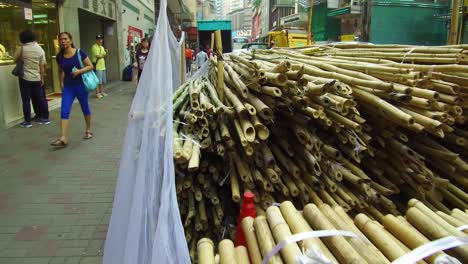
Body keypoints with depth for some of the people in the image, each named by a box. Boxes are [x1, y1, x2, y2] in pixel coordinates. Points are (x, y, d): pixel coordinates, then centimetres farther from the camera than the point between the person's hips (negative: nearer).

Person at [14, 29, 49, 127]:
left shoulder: (22, 48, -8)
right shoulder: (40, 49, 1)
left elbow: (15, 59, 4)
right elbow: (42, 66, 2)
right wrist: (42, 78, 9)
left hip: (25, 78, -3)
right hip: (37, 78, 3)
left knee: (26, 100, 2)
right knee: (40, 98, 10)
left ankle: (27, 121, 6)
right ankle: (45, 118, 15)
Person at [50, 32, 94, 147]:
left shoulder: (79, 52, -9)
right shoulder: (59, 56, 1)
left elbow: (90, 66, -7)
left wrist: (79, 71, -22)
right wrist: (61, 84, 13)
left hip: (80, 85, -2)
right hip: (67, 86, 3)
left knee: (85, 108, 13)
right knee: (64, 111, -9)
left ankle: (88, 130, 34)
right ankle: (63, 138, -13)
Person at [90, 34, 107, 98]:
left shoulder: (102, 47, 17)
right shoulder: (94, 47, -9)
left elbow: (105, 56, 11)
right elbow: (98, 56, -17)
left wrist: (106, 52, -9)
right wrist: (103, 55, 1)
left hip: (103, 66, 8)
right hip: (97, 66, -8)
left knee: (103, 81, 12)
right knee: (98, 81, -7)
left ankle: (102, 92, 22)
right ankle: (97, 93, -2)